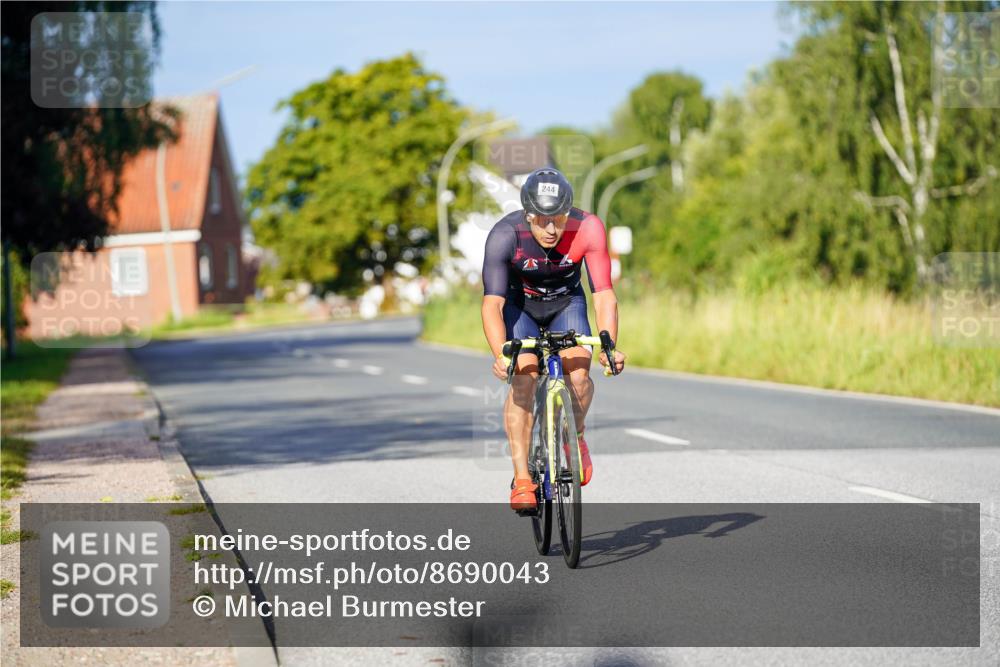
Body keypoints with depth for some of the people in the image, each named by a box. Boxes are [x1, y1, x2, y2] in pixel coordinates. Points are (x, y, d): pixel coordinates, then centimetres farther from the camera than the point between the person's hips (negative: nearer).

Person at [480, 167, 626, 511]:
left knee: (579, 373, -22)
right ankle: (522, 479, -19)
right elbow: (492, 303, -36)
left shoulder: (588, 229, -30)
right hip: (519, 305, -1)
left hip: (566, 304, 1)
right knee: (523, 377, -23)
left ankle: (576, 437, 9)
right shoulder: (504, 235, -32)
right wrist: (500, 355, -51)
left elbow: (603, 294, -29)